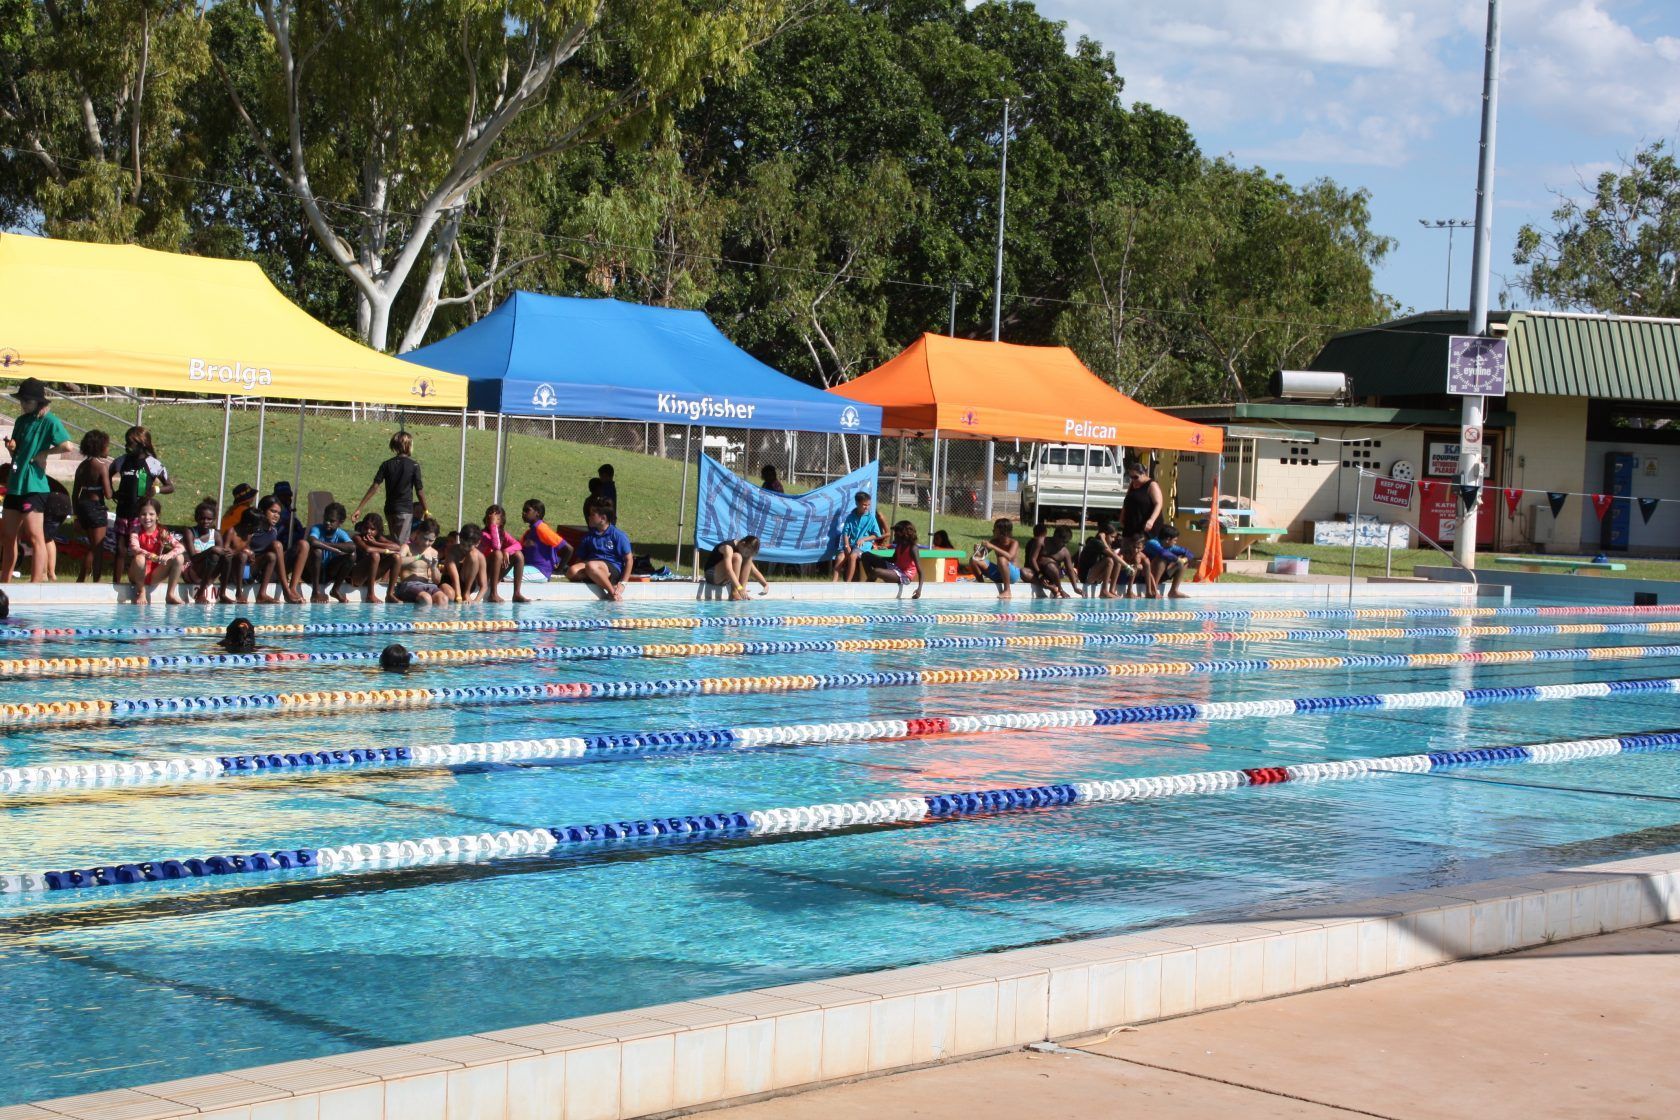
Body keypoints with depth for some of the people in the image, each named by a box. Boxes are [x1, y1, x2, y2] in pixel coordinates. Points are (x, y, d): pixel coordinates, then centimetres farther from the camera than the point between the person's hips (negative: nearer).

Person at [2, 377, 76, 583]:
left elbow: (68, 446, -23)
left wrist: (43, 453, -13)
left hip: (33, 486, -9)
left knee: (35, 538, -8)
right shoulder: (21, 421, 14)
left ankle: (35, 586, -9)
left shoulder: (49, 421, -9)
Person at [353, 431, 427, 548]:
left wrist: (359, 508, -5)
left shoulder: (386, 465, 1)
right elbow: (419, 491, -8)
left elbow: (375, 487, -5)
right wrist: (426, 511, 4)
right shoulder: (414, 466, -9)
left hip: (389, 510, 4)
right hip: (405, 510, -4)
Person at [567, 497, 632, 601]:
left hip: (613, 568, -4)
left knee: (591, 566, -40)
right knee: (571, 571, -30)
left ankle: (612, 591, -28)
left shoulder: (618, 535, 3)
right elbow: (580, 558, 19)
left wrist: (623, 583, -10)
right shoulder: (589, 536, 19)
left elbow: (629, 560, 0)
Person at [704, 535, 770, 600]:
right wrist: (739, 588, -46)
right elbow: (728, 570, -38)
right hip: (712, 575, -8)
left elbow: (754, 570, 5)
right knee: (737, 557, -27)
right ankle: (734, 593, -30)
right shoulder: (728, 548, -24)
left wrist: (766, 584, -10)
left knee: (749, 559, -5)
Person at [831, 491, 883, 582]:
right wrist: (847, 545, -13)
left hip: (864, 545, -3)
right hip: (851, 544, 3)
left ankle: (847, 584, -29)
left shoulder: (871, 518, 1)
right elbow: (845, 533, 4)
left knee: (852, 556, -34)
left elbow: (877, 535, 2)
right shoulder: (850, 517, 7)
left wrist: (863, 539, -12)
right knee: (840, 557, -26)